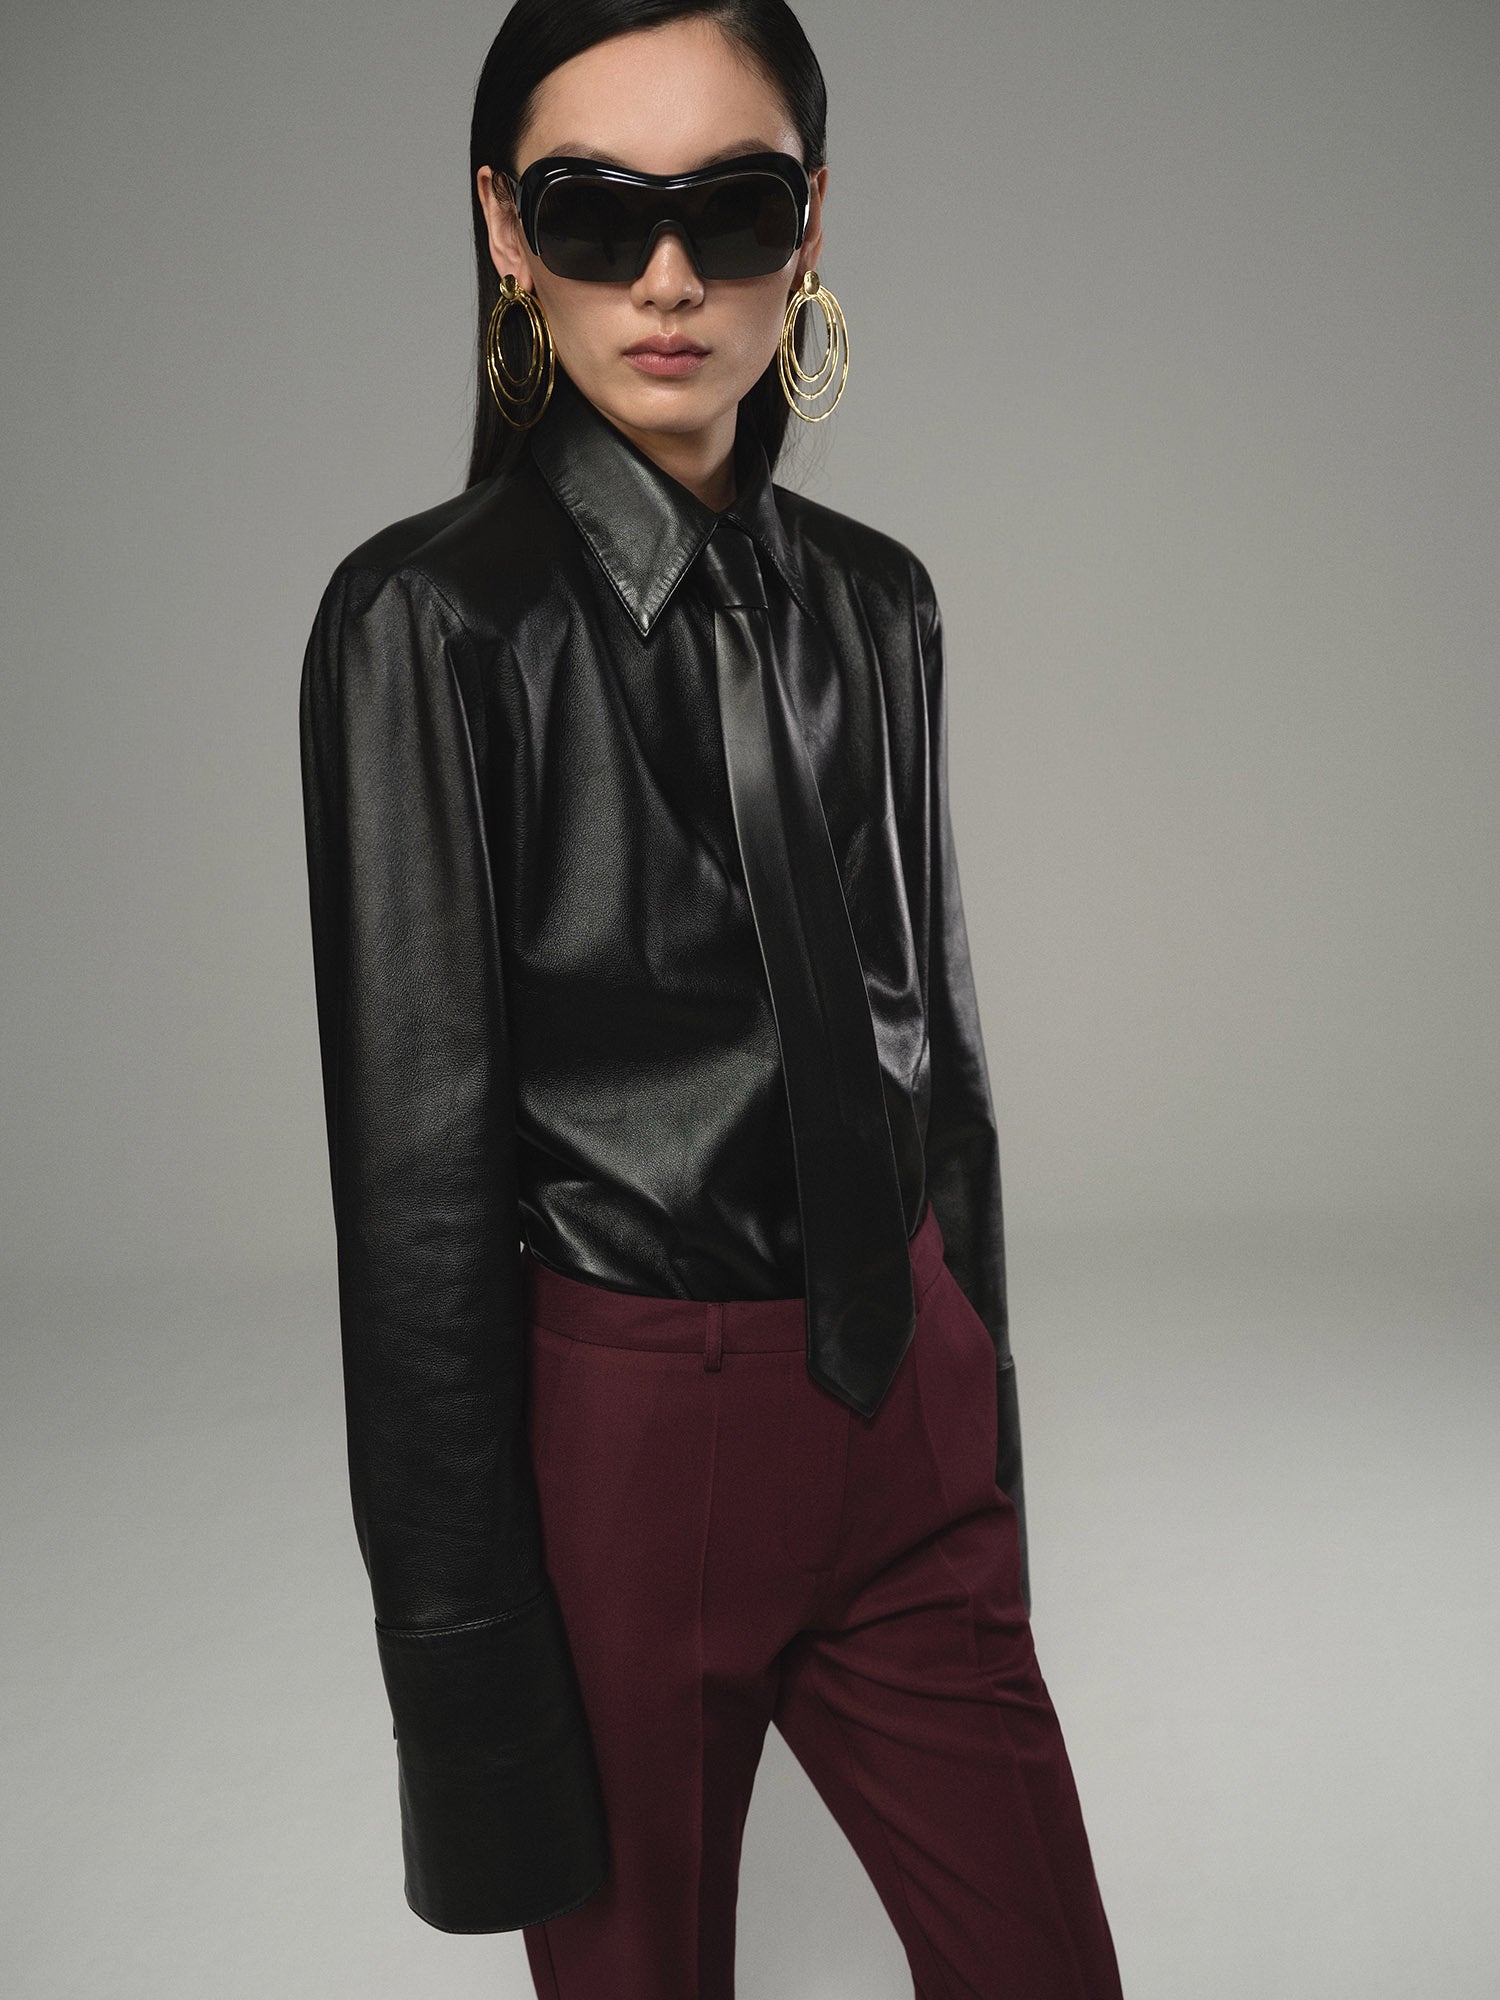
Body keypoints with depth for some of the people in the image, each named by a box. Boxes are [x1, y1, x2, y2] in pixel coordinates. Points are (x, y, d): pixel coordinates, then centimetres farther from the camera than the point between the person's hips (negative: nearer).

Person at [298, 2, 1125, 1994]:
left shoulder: (872, 603, 5)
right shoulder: (432, 616, -12)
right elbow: (415, 1172, -12)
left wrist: (977, 1417, 13)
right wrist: (462, 1647, -9)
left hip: (903, 1412, 5)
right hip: (622, 1449, -4)